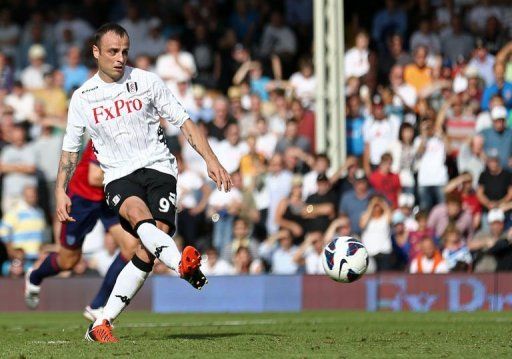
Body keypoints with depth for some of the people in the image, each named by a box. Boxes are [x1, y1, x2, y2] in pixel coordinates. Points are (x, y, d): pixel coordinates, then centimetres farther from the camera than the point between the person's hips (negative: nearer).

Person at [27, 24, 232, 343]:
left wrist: (211, 161, -3)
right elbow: (71, 148, 18)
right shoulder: (82, 98, 7)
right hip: (119, 177, 0)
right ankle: (183, 265, -64)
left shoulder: (146, 82, 3)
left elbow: (185, 122, 6)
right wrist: (61, 191, 8)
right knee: (138, 213, -36)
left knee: (148, 250, -20)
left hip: (158, 167, 0)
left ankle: (102, 324, -15)